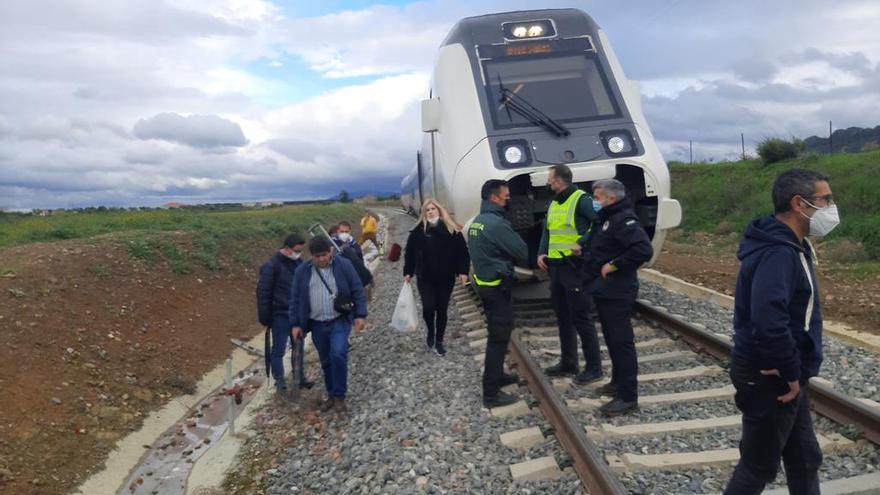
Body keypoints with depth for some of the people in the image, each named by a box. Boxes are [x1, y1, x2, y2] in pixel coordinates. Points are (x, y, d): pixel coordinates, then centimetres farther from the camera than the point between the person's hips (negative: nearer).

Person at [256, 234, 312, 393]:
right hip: (280, 315, -7)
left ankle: (300, 378, 25)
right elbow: (263, 293, -13)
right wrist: (265, 318, -13)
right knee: (278, 349, 2)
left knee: (299, 347, 13)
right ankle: (280, 382, 11)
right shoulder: (271, 266, -14)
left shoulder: (298, 263, 8)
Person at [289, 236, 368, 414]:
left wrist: (360, 315, -9)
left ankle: (339, 395, -3)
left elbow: (357, 291, -3)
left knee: (338, 354, -19)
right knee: (326, 361, 12)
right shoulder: (302, 271, 1)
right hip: (317, 324, 3)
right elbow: (295, 299, 6)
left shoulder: (344, 265, -6)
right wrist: (295, 324, 3)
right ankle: (331, 395, 29)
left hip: (340, 320, -3)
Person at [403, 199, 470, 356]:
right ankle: (430, 332, 21)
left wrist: (463, 271, -10)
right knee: (428, 308, -11)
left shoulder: (452, 231, -2)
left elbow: (462, 252, -2)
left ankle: (439, 341, 23)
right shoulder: (418, 231, 0)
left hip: (446, 278, 0)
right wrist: (407, 272, 3)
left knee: (442, 309, 7)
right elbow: (409, 253, 5)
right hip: (425, 278, 0)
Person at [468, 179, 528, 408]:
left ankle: (496, 375, 36)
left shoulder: (476, 222, 9)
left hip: (485, 283, 10)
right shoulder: (497, 223, -21)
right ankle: (491, 393, 1)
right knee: (499, 337, -4)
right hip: (498, 286, -10)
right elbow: (523, 252, -15)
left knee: (497, 333, 22)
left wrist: (504, 257, 4)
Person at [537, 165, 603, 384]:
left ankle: (594, 367, 7)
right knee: (562, 317, 15)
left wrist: (582, 243, -25)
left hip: (574, 266, -9)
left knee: (581, 317, -4)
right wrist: (542, 253, 7)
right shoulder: (553, 204, 16)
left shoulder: (581, 200, -11)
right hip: (555, 267, 9)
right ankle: (568, 363, 27)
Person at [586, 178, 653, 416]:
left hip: (617, 293, -10)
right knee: (612, 339, 19)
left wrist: (614, 265, -23)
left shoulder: (624, 219, -17)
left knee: (621, 342, -5)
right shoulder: (607, 218, 14)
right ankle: (619, 381, 33)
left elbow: (644, 250, -29)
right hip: (605, 291, 10)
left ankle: (628, 396, 1)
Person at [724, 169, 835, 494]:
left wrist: (794, 372, 12)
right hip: (770, 379, -10)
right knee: (758, 467, 5)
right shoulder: (778, 253, -25)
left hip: (782, 375, 10)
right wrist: (792, 373, -24)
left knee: (805, 458, 21)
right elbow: (769, 322, -37)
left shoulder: (788, 246, 9)